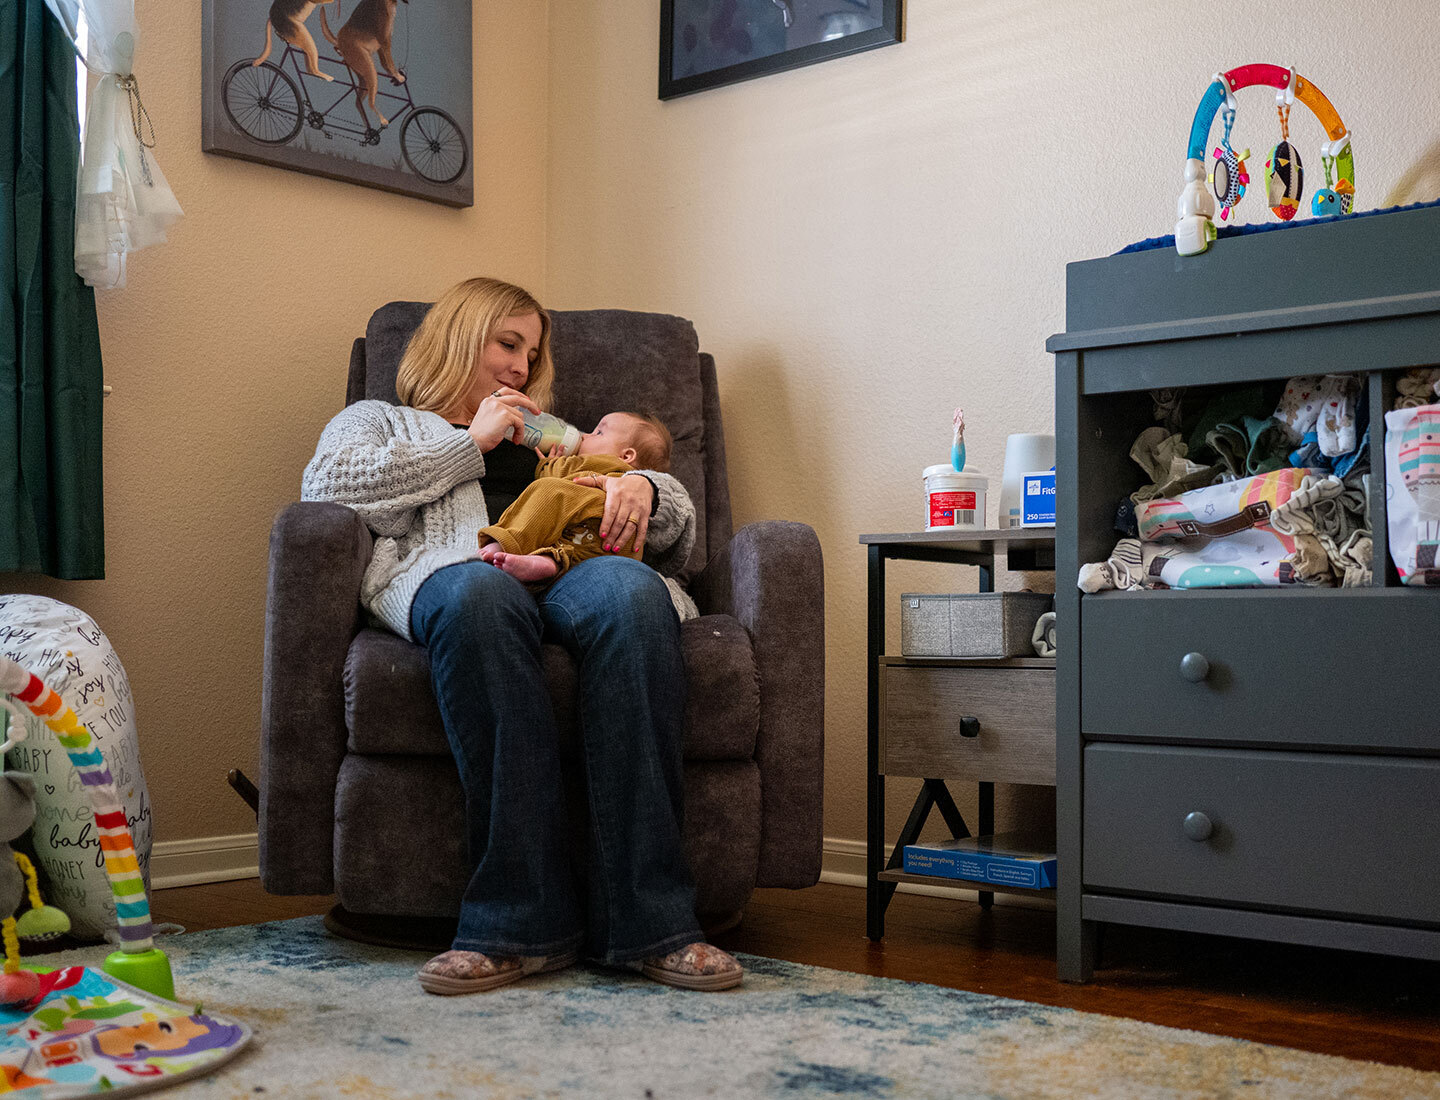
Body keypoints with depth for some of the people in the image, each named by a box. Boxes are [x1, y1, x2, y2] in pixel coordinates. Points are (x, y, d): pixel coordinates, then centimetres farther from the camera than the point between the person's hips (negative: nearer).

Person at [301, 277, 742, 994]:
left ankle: (646, 920, -40)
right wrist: (470, 444, 9)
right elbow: (326, 486, 7)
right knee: (479, 597, -41)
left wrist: (643, 488, 6)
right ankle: (524, 921, -39)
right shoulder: (378, 420, 33)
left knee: (629, 591, -36)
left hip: (575, 569, 3)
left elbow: (681, 526, 31)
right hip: (457, 567, -2)